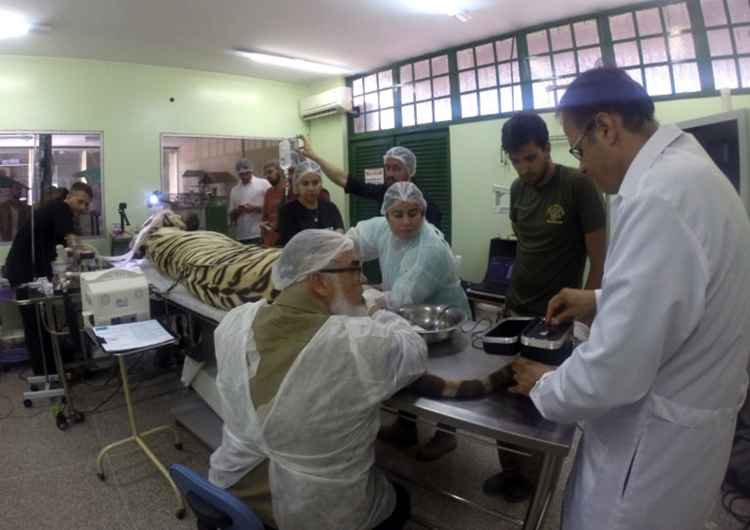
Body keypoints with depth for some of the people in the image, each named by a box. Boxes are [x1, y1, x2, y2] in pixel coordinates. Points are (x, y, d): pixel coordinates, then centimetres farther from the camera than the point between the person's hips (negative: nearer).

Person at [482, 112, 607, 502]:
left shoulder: (579, 186, -14)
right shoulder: (517, 189, 3)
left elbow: (598, 260, -11)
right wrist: (514, 295, 9)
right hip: (514, 310, 5)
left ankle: (532, 476, 29)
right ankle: (509, 468, 30)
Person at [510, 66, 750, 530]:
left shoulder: (658, 195, -29)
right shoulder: (686, 168, 4)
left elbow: (613, 373, -30)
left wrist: (543, 386, -11)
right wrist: (603, 300, 13)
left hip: (657, 436, -9)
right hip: (683, 411, 9)